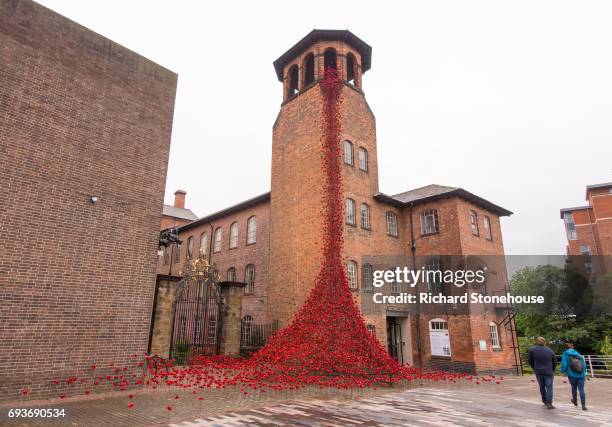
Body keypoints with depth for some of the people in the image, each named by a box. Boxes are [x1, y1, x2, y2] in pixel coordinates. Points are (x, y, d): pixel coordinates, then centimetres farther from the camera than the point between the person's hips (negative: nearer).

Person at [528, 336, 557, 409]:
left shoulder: (532, 350, -5)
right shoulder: (550, 351, 0)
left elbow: (530, 361, 0)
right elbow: (554, 362, 8)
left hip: (538, 372, 1)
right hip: (548, 372, 0)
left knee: (542, 386, 16)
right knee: (549, 387, 3)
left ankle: (544, 400, 29)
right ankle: (549, 403, -4)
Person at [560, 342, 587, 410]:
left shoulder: (565, 354, -6)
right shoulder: (579, 354, 5)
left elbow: (564, 364, -13)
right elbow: (584, 365, 6)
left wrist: (562, 370, 8)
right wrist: (584, 373, 22)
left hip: (572, 375, -2)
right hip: (581, 375, 2)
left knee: (574, 387, 18)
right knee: (581, 389, 3)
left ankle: (575, 401, 37)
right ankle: (583, 405, -3)